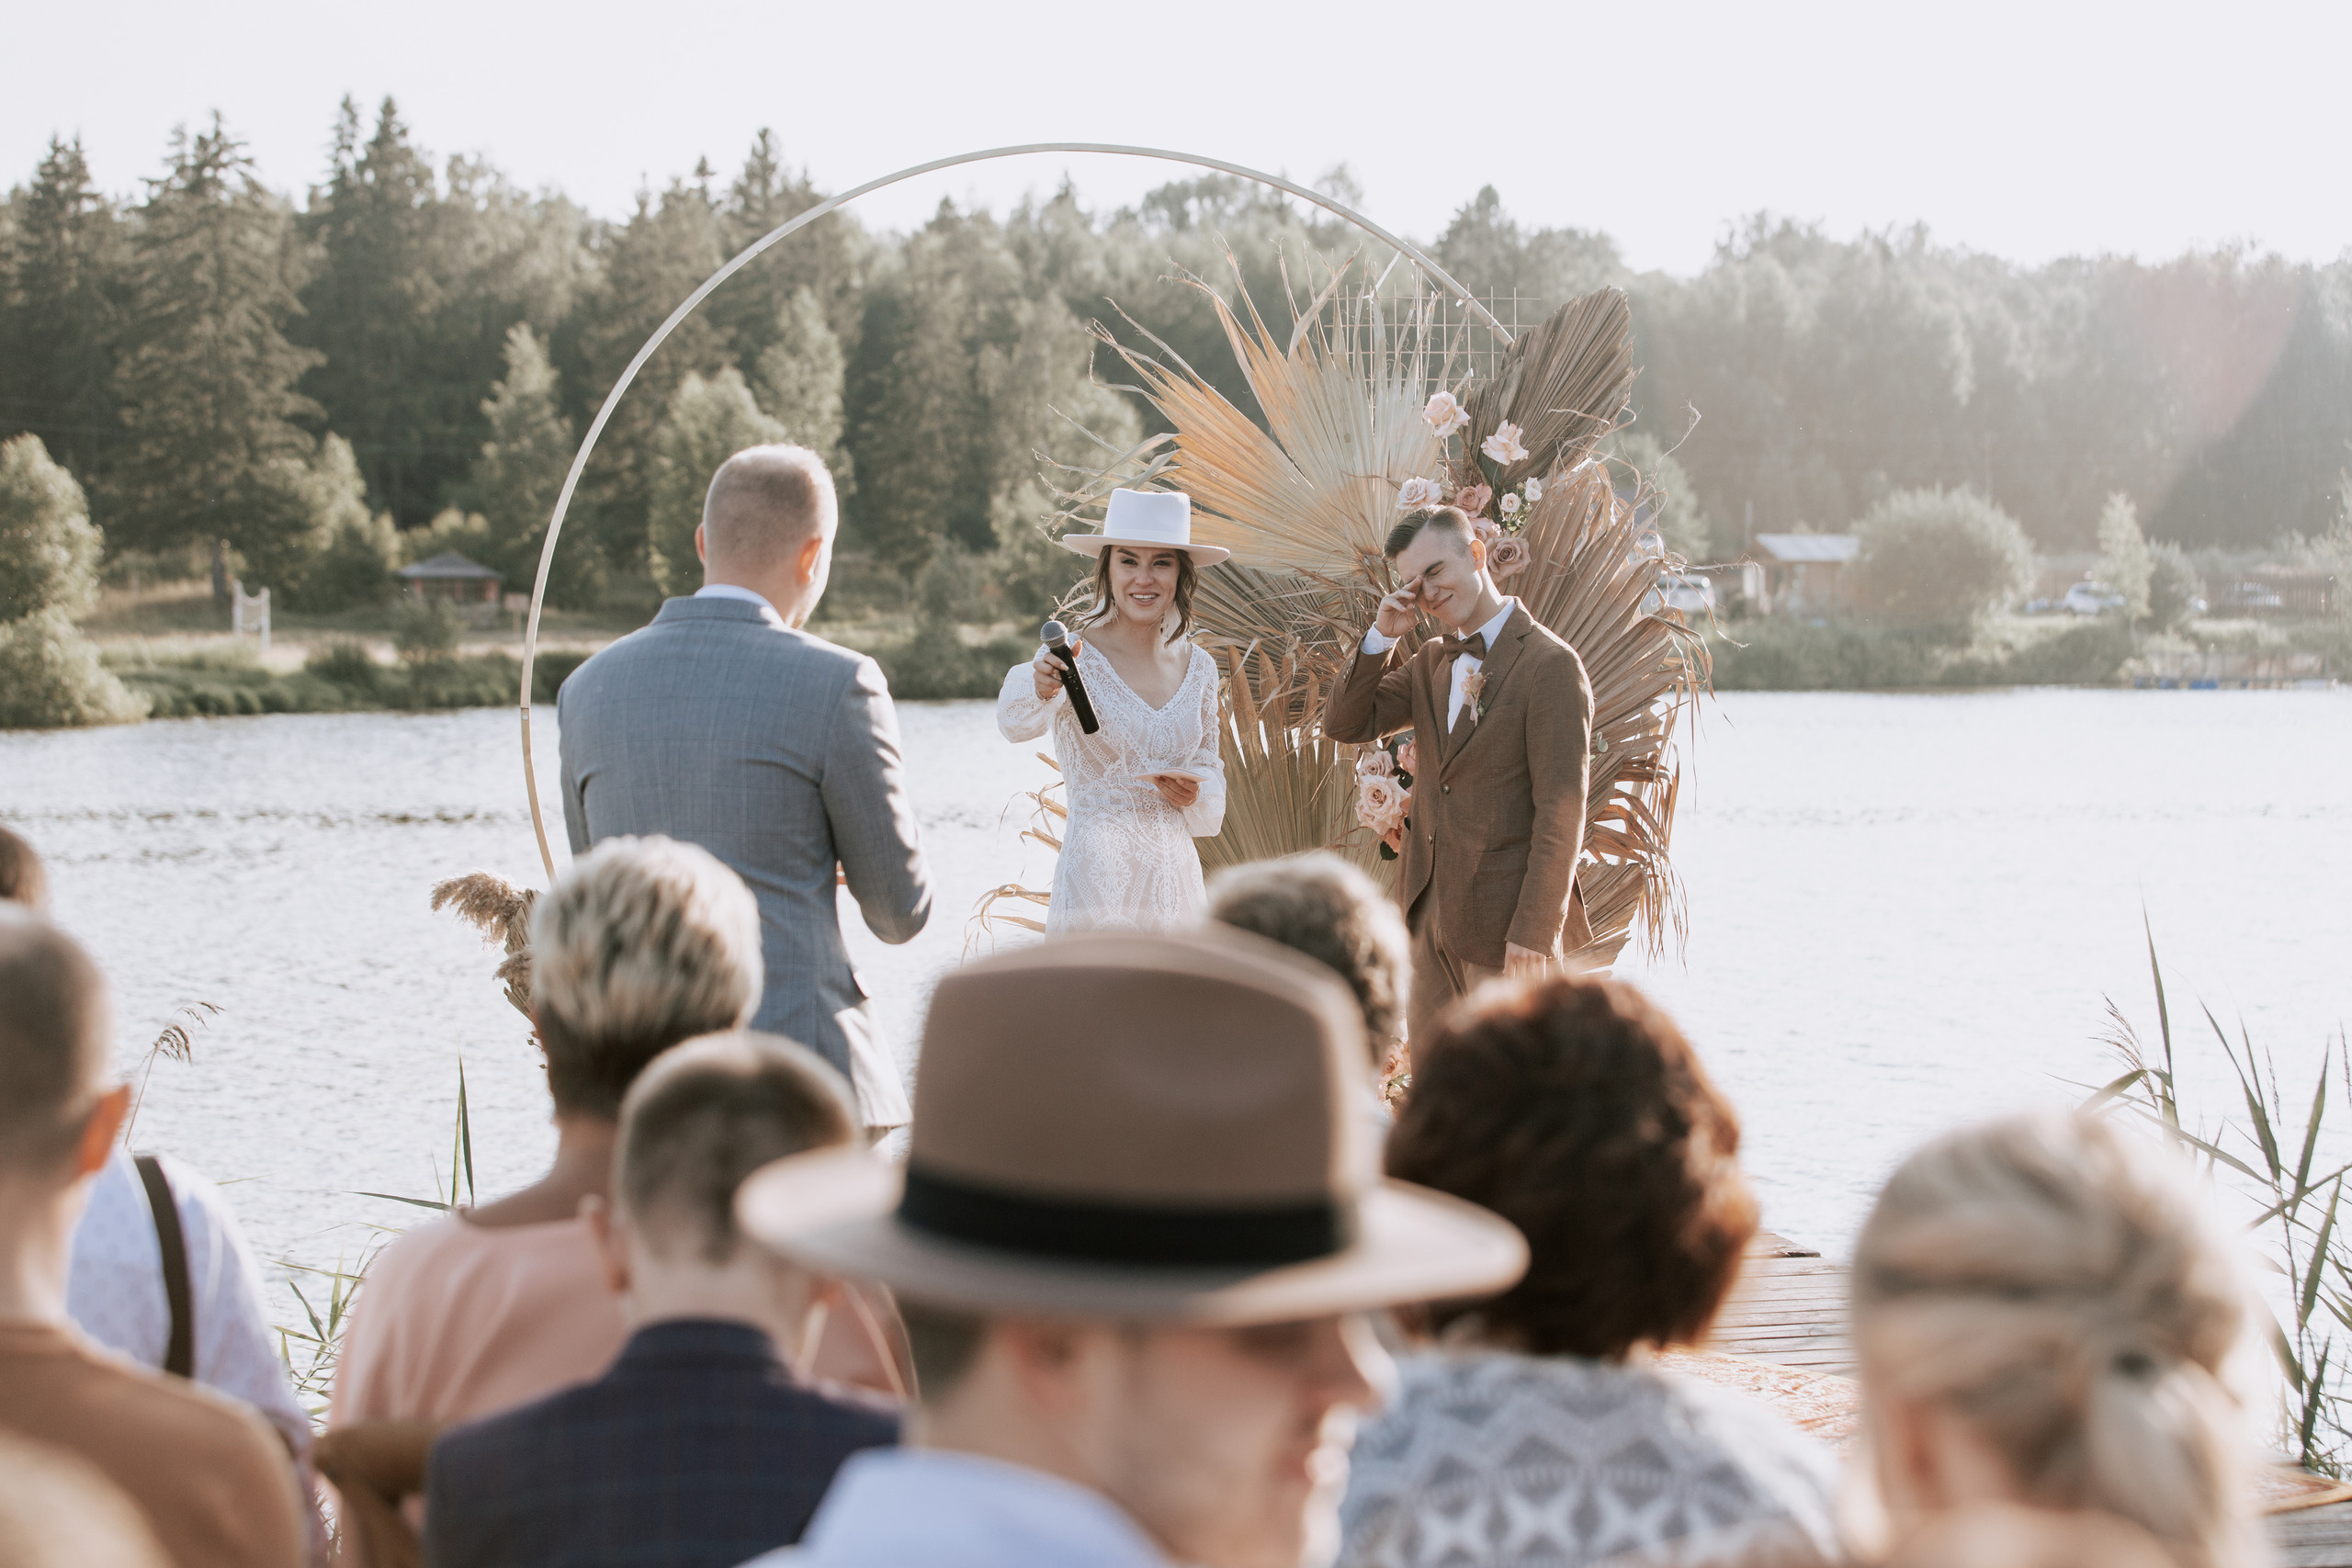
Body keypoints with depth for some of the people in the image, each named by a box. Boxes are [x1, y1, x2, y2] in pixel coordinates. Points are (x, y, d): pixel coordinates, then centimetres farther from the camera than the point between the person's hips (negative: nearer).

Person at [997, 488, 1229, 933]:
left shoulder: (1198, 666, 9)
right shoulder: (1074, 659, -7)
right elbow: (1017, 721, -28)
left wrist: (1194, 794, -3)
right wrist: (1041, 690, -51)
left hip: (1177, 875, 5)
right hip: (1099, 877, -5)